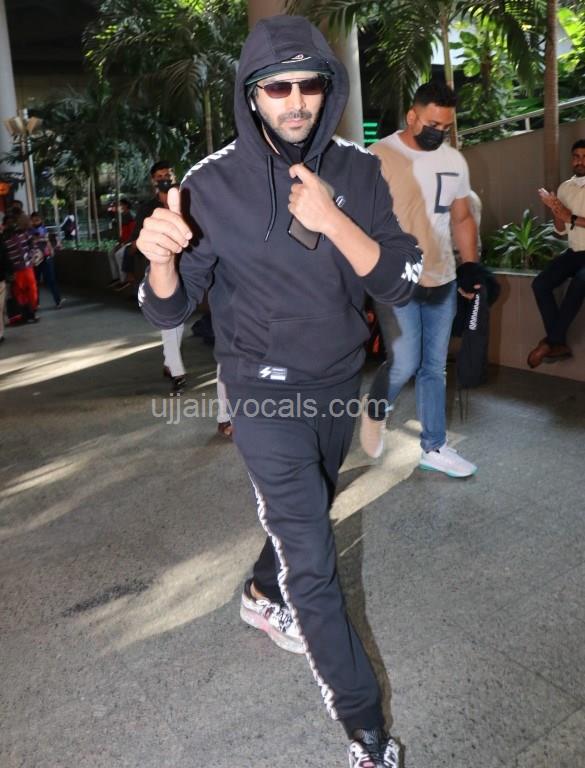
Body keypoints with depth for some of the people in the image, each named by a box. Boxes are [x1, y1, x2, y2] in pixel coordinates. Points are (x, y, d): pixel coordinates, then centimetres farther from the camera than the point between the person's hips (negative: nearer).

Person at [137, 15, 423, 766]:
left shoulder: (356, 169, -6)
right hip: (266, 389, -5)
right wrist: (160, 259, -36)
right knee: (313, 562, -3)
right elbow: (167, 310, -13)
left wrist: (332, 221, -27)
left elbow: (400, 281, -12)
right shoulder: (213, 184, -15)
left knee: (307, 513, 25)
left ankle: (263, 597, 55)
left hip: (340, 380, 5)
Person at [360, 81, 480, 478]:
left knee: (435, 367, 11)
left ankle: (434, 448, 23)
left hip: (442, 280, 6)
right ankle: (375, 413, 23)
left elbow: (462, 217, 17)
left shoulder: (455, 160, 9)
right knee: (405, 363, -10)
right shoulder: (380, 157, -9)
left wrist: (470, 264, 7)